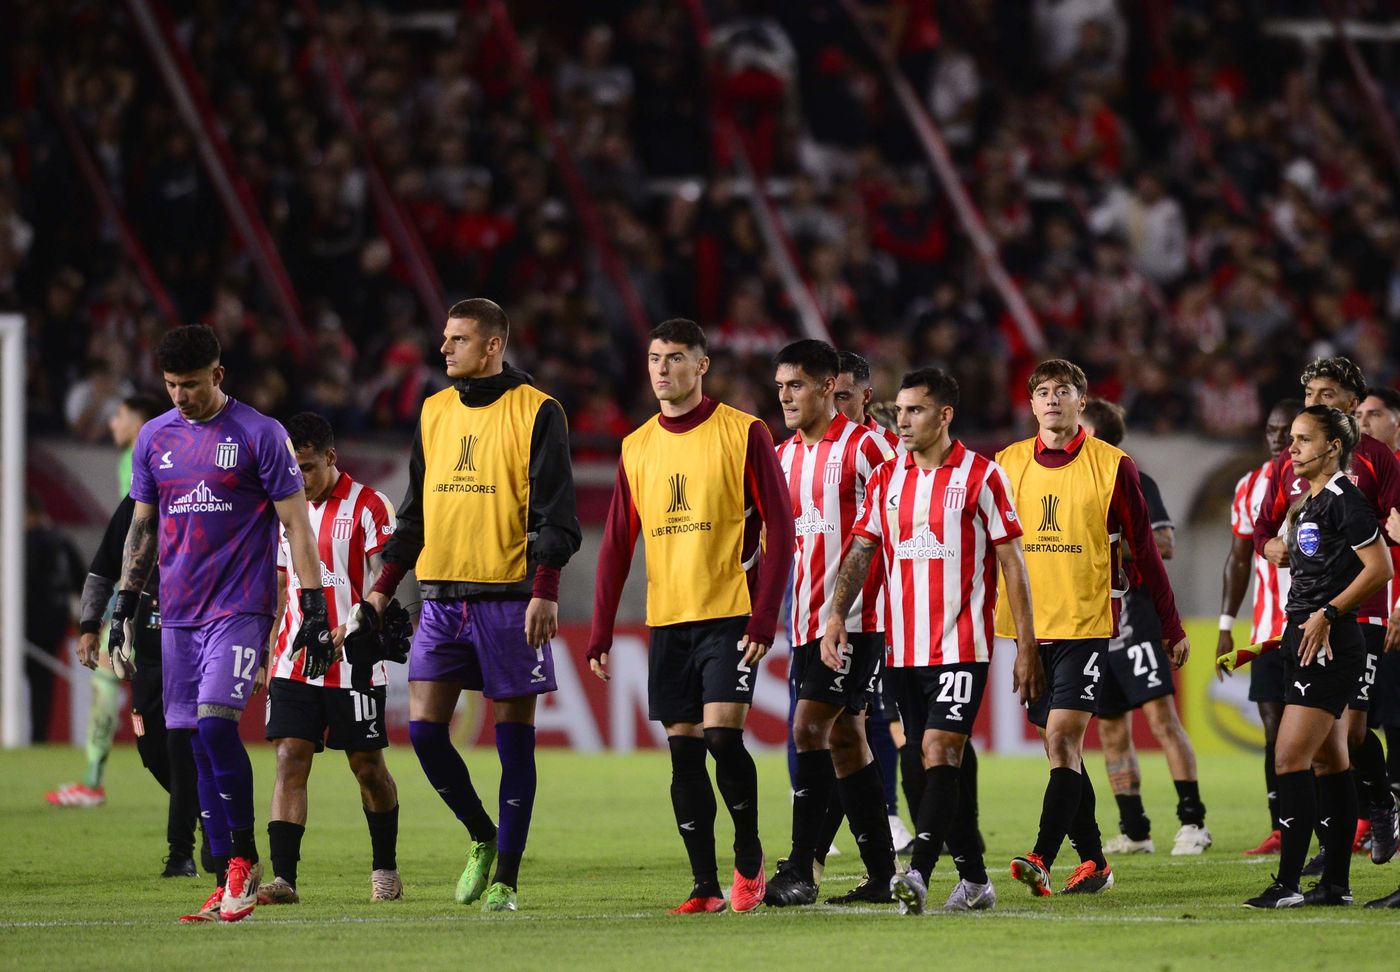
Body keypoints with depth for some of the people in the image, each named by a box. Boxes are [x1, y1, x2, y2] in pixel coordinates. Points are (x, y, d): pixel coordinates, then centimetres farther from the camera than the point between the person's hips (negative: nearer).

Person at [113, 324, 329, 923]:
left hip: (241, 608, -5)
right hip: (178, 614, 5)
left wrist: (315, 611, -8)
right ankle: (228, 888, 6)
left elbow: (296, 524, -3)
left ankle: (244, 857, -8)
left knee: (214, 721, -21)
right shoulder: (155, 437, 11)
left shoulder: (259, 435, -4)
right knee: (197, 741, 2)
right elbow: (143, 526, 19)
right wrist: (124, 607, 14)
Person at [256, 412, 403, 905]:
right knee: (290, 759, -7)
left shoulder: (367, 506, -6)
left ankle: (385, 869, 22)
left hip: (352, 663, -4)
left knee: (368, 766, 5)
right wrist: (270, 657, 15)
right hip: (294, 663, 4)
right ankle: (283, 878, -13)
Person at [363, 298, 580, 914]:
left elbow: (555, 513, -7)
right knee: (423, 728, -2)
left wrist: (544, 591, -18)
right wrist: (384, 588, 14)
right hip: (442, 598, 5)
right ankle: (483, 838, 19)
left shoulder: (536, 412, -3)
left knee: (514, 740, -1)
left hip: (509, 599, -5)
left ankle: (505, 878, 5)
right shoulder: (435, 411, 14)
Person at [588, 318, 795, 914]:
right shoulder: (637, 447, 10)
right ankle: (705, 887, 7)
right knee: (684, 751, 2)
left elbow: (779, 528, -6)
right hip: (667, 620, 5)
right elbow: (616, 545, 12)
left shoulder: (743, 434, -4)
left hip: (729, 617, -5)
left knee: (722, 735, -15)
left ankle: (749, 862, 5)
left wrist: (763, 617, -14)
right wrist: (600, 634, 5)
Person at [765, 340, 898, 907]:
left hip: (855, 619, -8)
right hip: (808, 620, 8)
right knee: (844, 739, 9)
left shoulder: (865, 447, -9)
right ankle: (882, 875, 13)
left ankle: (801, 870, -15)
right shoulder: (783, 457, 13)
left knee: (810, 728, -15)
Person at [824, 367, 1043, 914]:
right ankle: (974, 880, 15)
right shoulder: (886, 479, 11)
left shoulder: (981, 477, -3)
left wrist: (1026, 647, -5)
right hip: (905, 651, 6)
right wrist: (836, 616, -8)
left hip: (962, 645, -6)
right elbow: (860, 552, 8)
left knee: (940, 754, -16)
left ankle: (918, 875, -25)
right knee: (935, 764, 7)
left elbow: (1012, 562, -2)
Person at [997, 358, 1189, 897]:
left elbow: (1143, 549, 3)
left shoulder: (1112, 465, -1)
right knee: (1060, 746, 6)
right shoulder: (1007, 464, 7)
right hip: (1027, 626, 4)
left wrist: (1172, 627, 4)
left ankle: (1042, 859, -23)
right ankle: (1093, 861, 15)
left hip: (1086, 624, -4)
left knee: (1063, 736, -15)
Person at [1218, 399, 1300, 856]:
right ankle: (1280, 830, 3)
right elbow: (1239, 559, 16)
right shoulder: (1250, 487, 11)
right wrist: (1226, 626, 11)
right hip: (1268, 626, 4)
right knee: (1274, 722, 0)